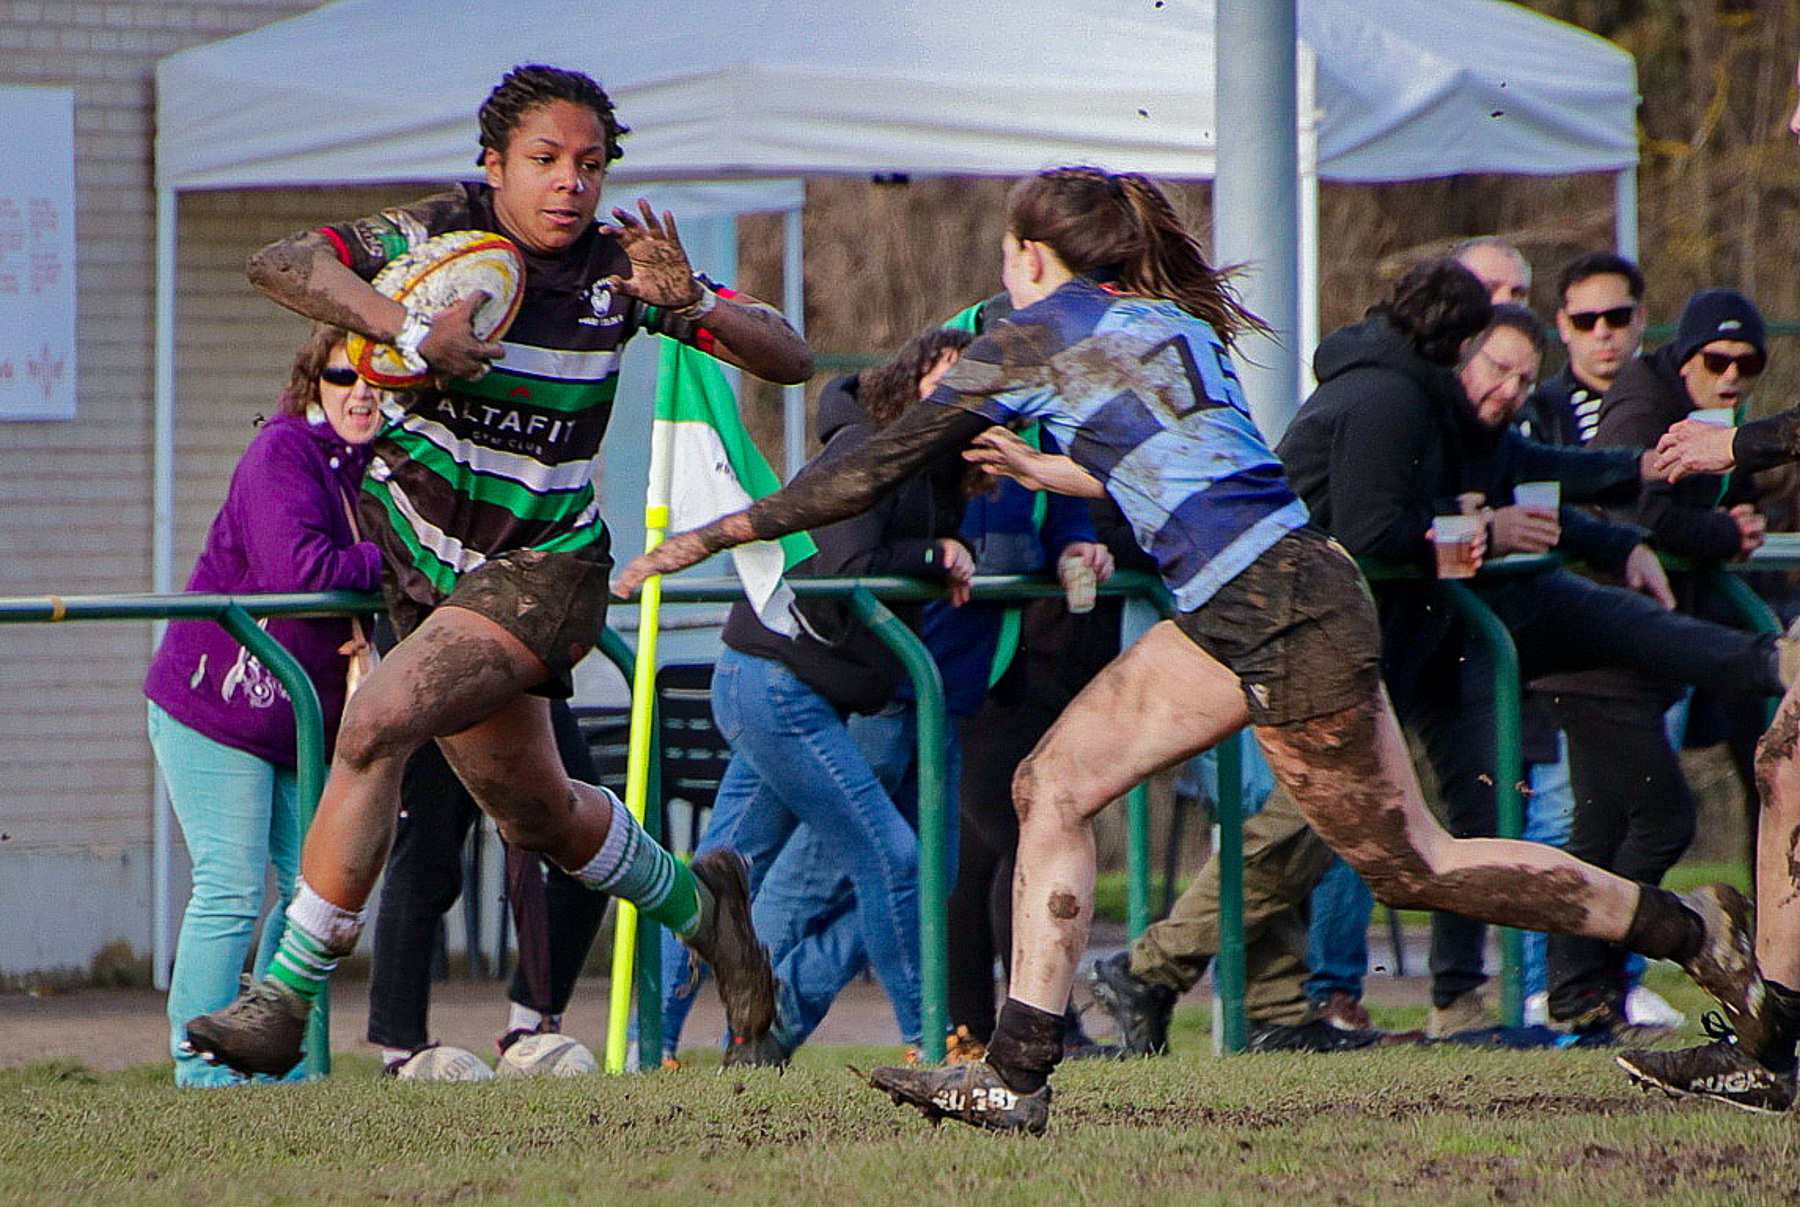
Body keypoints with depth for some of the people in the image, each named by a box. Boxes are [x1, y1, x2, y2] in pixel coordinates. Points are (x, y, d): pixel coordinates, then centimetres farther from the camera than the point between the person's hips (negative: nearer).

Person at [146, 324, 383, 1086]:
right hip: (216, 705, -7)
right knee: (231, 888, -9)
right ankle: (202, 1062, -2)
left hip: (311, 721, 7)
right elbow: (299, 571, -31)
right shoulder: (282, 455, -17)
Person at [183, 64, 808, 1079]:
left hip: (543, 567, -3)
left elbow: (792, 360, -10)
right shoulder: (443, 234, -11)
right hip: (420, 550, 3)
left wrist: (692, 304, -29)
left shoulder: (618, 268, -10)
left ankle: (287, 997, -17)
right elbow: (279, 263, -23)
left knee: (377, 726, -25)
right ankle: (703, 906, 46)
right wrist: (414, 332, -35)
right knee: (539, 816, 16)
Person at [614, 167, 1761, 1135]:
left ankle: (1694, 928, 13)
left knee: (1410, 863, 1)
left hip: (1289, 615, -9)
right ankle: (1018, 1075, 1)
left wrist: (717, 534, 2)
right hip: (1232, 620, 9)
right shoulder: (1172, 321, 16)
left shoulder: (1038, 338, -6)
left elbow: (876, 470, -4)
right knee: (1053, 784, 5)